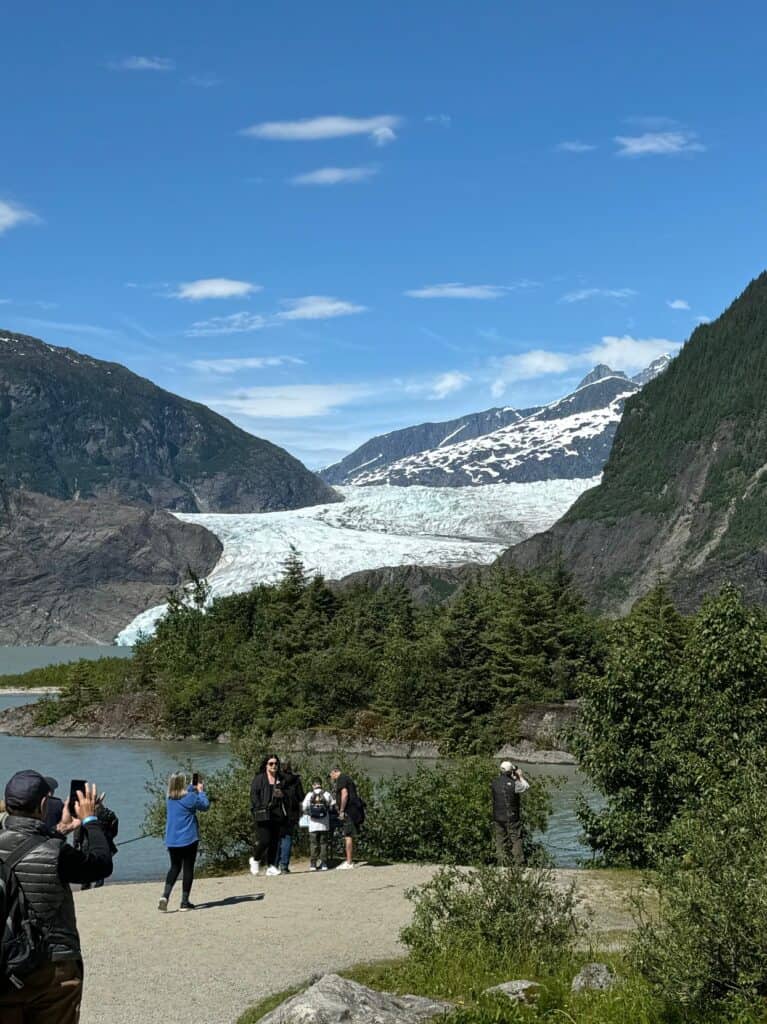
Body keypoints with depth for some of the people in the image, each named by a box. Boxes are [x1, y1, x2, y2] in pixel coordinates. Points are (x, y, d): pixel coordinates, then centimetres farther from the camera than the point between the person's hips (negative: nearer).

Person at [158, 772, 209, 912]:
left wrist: (193, 787, 24)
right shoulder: (190, 797, -15)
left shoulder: (169, 799, 4)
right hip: (188, 839, -5)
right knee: (188, 868, 4)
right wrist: (200, 791, 11)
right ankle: (184, 902, 6)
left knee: (174, 867, 17)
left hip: (171, 840, 5)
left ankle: (165, 896, -1)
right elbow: (205, 805, 0)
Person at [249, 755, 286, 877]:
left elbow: (286, 796, 24)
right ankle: (255, 859, 14)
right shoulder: (259, 779, 2)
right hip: (263, 815, -5)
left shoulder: (281, 779, 17)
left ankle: (271, 866, 9)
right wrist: (260, 808, -13)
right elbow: (254, 795, -4)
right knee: (264, 840, -12)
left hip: (278, 815, 5)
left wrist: (282, 795, 1)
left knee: (275, 841, 2)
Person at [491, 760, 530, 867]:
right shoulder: (513, 784, -17)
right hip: (512, 818, -5)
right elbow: (526, 786, 0)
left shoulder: (494, 782, -2)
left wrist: (514, 778, 17)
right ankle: (519, 863, 7)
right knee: (516, 840, 5)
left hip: (497, 817, 5)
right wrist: (520, 776, 14)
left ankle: (502, 863, 15)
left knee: (500, 840, 13)